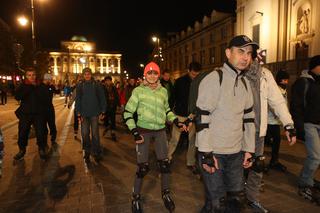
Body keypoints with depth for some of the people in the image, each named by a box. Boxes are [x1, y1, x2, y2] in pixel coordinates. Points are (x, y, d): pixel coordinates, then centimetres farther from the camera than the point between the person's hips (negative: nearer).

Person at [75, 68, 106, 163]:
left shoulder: (97, 85, 1)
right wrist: (79, 114, -2)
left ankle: (96, 152, 12)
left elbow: (102, 99, 3)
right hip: (84, 114, 2)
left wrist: (103, 112, -2)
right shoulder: (80, 86, 5)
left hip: (95, 113, -1)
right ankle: (87, 151, 20)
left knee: (95, 133, 1)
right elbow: (77, 100, 5)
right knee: (84, 133, 4)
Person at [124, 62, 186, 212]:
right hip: (143, 131, -4)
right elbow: (127, 112, -6)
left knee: (165, 164, 7)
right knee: (143, 167, -2)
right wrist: (134, 132, -14)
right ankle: (136, 197, 22)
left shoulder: (163, 91, 4)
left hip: (160, 131, 4)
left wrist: (177, 122, 8)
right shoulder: (138, 91, -8)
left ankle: (166, 194, 30)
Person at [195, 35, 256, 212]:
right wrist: (205, 153, -17)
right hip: (213, 152, -6)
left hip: (236, 152, 7)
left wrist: (249, 149, 10)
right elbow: (202, 117, -17)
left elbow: (248, 117, 14)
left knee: (236, 196, 16)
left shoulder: (245, 83, 10)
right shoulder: (213, 79, -12)